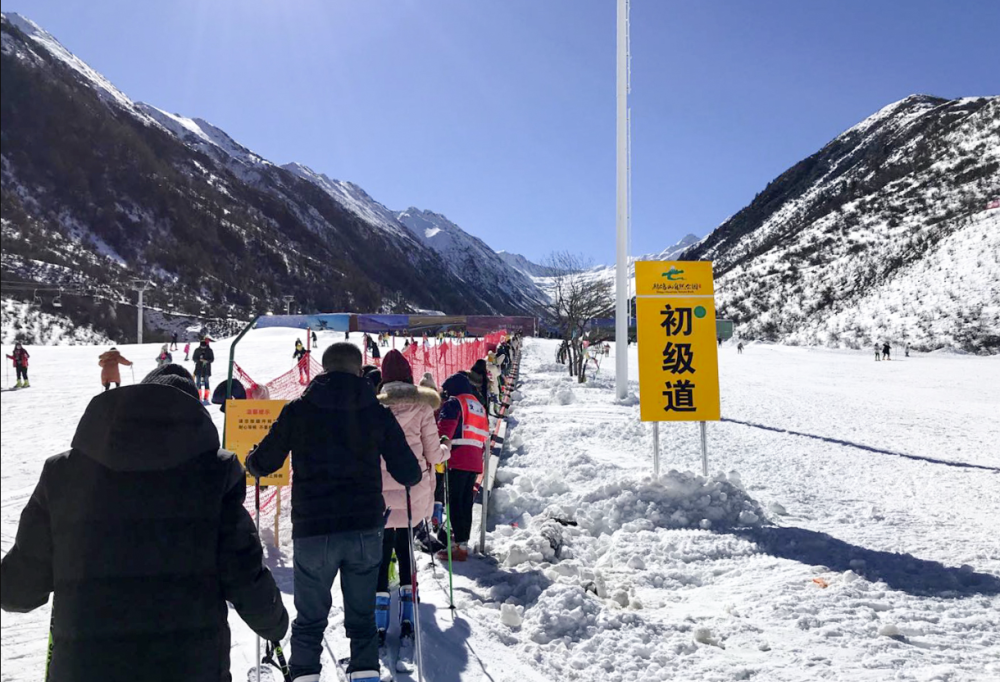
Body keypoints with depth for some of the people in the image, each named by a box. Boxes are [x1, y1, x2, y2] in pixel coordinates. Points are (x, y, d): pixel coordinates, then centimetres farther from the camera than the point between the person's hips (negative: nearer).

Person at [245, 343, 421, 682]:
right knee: (362, 616, 15)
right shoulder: (377, 413, 1)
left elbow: (261, 464, 6)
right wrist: (410, 474, 27)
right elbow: (409, 473, 3)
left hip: (313, 530, -1)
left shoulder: (298, 411, -1)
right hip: (365, 529, 1)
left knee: (310, 618, 14)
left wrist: (251, 463, 29)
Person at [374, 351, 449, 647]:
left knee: (382, 555, 7)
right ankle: (407, 623, 12)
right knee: (405, 549, 14)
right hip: (414, 493, 1)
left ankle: (379, 627, 4)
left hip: (381, 492, 0)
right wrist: (446, 450, 19)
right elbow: (433, 453, -1)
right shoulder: (421, 406, -3)